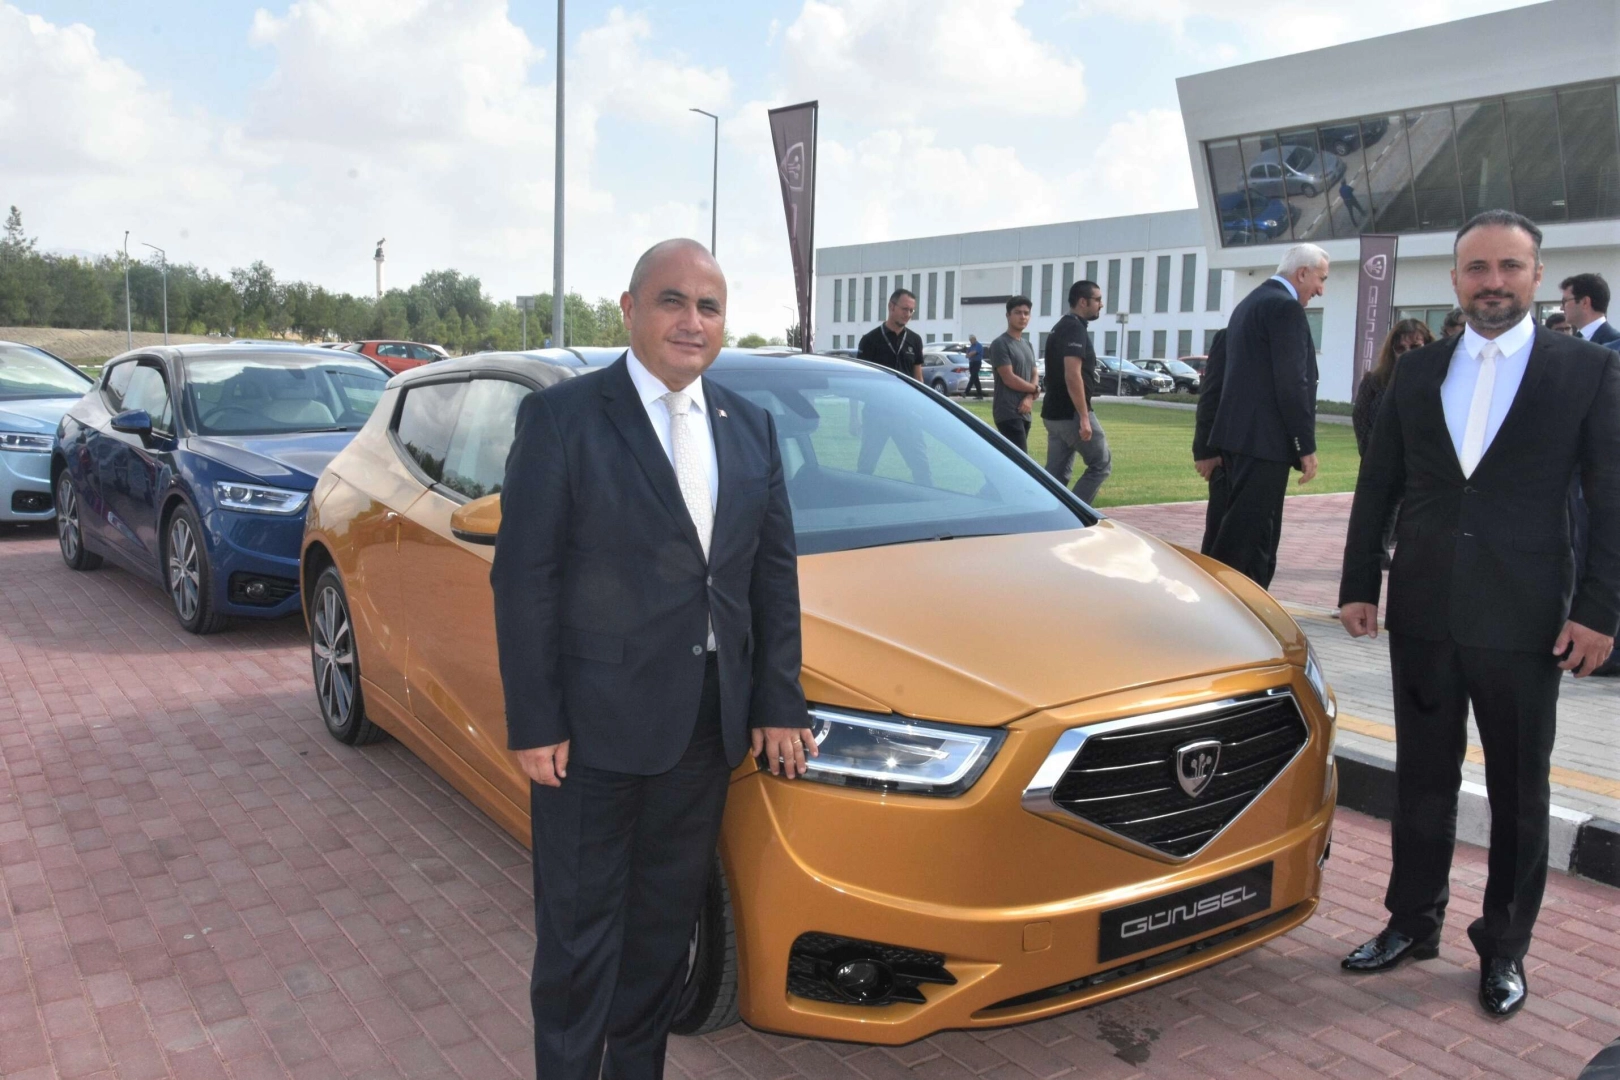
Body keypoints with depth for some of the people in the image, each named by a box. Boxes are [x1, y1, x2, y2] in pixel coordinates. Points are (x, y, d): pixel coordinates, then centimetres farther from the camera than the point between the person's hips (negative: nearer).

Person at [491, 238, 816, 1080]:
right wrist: (534, 725, -13)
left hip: (708, 723, 5)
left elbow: (775, 572, 8)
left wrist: (778, 704, 4)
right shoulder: (562, 417, -8)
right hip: (595, 723, -5)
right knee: (580, 929, 9)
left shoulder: (750, 427, 8)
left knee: (667, 920, 19)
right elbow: (522, 579, -10)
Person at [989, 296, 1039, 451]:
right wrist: (1035, 390, -2)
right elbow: (1009, 379, -15)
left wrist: (1029, 398, -6)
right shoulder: (1000, 344, -8)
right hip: (1008, 412, -8)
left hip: (1024, 413, 8)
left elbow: (1034, 376, 15)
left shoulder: (1028, 346, 18)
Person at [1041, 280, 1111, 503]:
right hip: (1071, 414, -9)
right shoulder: (1075, 329, -15)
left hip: (1054, 414, 9)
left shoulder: (1061, 328, 17)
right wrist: (1084, 417, -24)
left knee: (1055, 475, 9)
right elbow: (1072, 376, -24)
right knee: (1101, 464, 2)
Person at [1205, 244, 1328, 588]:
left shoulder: (1249, 303, 19)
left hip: (1238, 434, 10)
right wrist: (1306, 446, -13)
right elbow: (1292, 384, -17)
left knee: (1259, 534, 14)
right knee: (1245, 533, -7)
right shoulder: (1286, 307, -12)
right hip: (1265, 440, -10)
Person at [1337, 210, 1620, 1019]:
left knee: (1519, 793, 10)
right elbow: (1377, 487, 9)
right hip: (1424, 616, 3)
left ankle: (1505, 947, 26)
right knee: (1422, 779, 14)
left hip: (1525, 621, -3)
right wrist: (1359, 585, 5)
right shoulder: (1416, 372, 7)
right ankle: (1413, 922, 29)